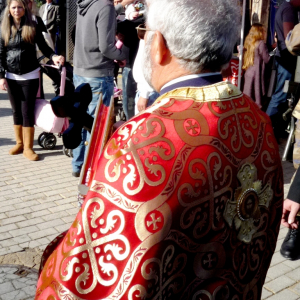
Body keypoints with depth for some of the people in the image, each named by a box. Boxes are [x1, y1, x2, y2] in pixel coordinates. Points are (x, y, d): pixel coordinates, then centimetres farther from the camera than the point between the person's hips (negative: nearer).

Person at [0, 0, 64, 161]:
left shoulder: (33, 26, -1)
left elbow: (43, 46, -1)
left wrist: (53, 56, -21)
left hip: (30, 76, -2)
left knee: (27, 111, -1)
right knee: (17, 111, 9)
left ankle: (28, 147, 6)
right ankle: (19, 143, 22)